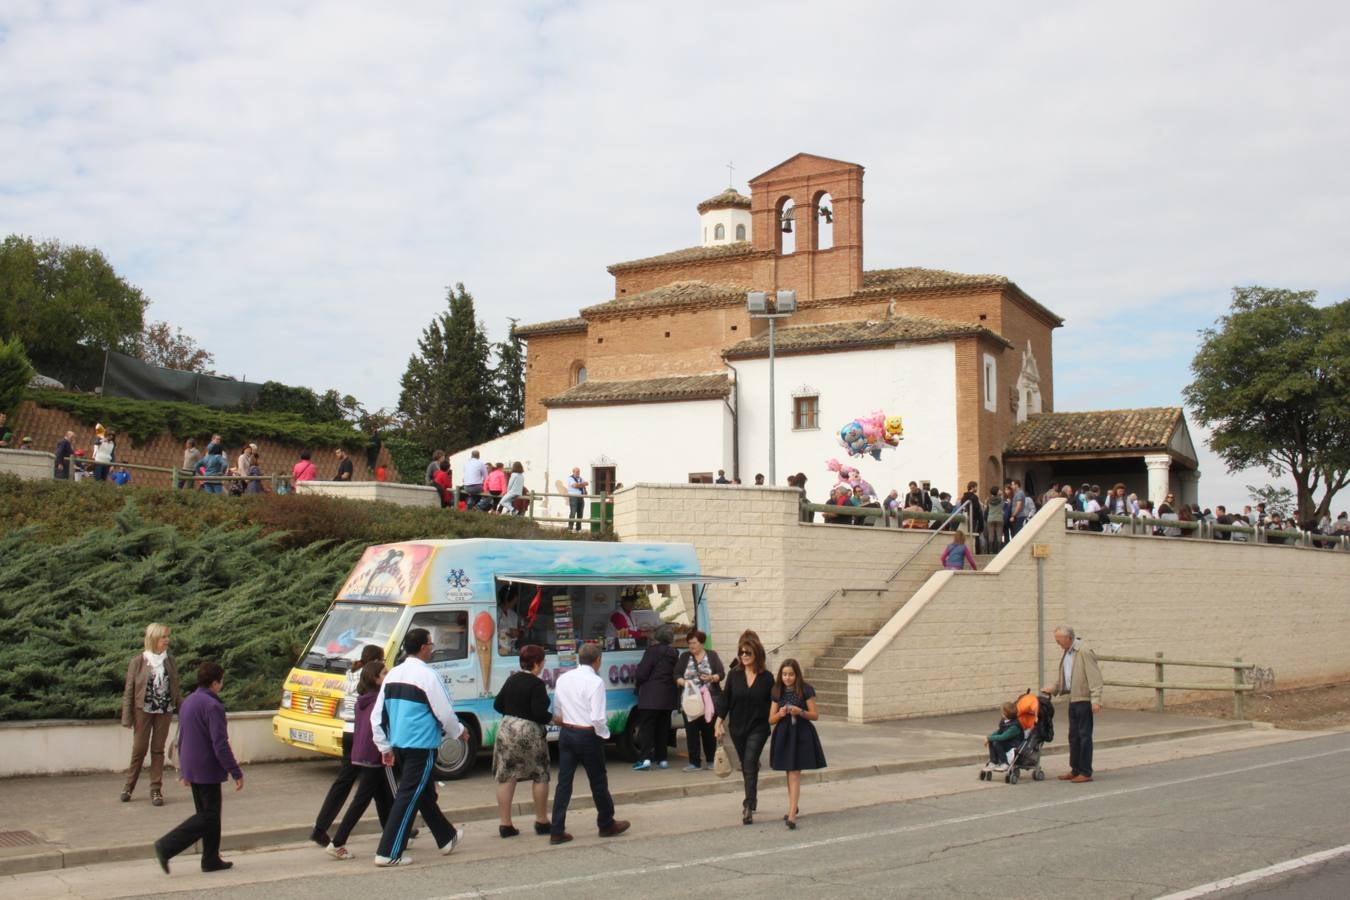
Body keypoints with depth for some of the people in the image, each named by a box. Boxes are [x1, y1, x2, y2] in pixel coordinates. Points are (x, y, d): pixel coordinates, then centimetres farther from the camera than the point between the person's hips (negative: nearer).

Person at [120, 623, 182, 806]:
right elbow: (129, 690, -4)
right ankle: (129, 785, 21)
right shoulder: (138, 661, -6)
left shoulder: (170, 661, 5)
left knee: (158, 750, 6)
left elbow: (176, 688, 11)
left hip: (165, 710, 3)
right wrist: (127, 718, -7)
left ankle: (156, 790, 11)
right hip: (143, 709, -3)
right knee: (139, 748, 3)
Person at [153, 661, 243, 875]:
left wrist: (183, 769, 26)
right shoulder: (212, 706, -18)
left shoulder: (187, 702, 10)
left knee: (208, 814, 15)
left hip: (192, 768, 9)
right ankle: (167, 847, -8)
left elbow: (181, 739, 18)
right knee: (208, 816, -1)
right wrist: (236, 773, -16)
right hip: (208, 769, -9)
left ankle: (211, 860, 18)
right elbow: (220, 745, -21)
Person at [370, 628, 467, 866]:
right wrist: (459, 731, 7)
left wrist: (385, 747, 15)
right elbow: (445, 713, -11)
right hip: (421, 747, -8)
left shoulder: (392, 675, 8)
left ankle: (447, 839, 34)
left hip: (398, 745, 9)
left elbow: (377, 715, 10)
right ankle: (388, 853, -3)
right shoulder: (427, 676, -15)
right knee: (409, 797, -3)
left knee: (425, 793, 19)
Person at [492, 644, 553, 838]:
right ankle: (541, 822, 16)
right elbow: (539, 713, -19)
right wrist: (553, 718, -2)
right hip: (530, 733, -6)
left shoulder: (512, 680, 8)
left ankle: (505, 824, 8)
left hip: (506, 730, 6)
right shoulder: (536, 684, -13)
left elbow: (498, 704, 12)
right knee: (540, 777, 9)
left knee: (506, 777, 7)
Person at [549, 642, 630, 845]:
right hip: (588, 736, -5)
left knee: (564, 782, 8)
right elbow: (597, 718, -21)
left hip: (566, 733, 5)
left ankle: (557, 831, 7)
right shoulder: (595, 681, -16)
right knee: (598, 782, 11)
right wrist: (604, 734, -5)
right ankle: (606, 825, 27)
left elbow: (556, 712, 11)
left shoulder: (563, 679, 4)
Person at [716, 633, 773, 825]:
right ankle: (752, 798, 33)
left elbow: (773, 704, 0)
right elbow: (726, 700, 5)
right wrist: (719, 723, 2)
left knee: (750, 765, -13)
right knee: (746, 766, 15)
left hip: (758, 728, -3)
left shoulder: (766, 678, -5)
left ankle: (748, 807, -14)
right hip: (737, 727, 3)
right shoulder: (734, 675, 0)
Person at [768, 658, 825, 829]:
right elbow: (771, 720, 6)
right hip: (783, 735, 4)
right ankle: (793, 807, 30)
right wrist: (780, 714, -14)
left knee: (794, 774, -10)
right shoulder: (778, 693, 5)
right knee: (790, 774, 14)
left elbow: (815, 715, -4)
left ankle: (792, 814, -14)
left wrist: (800, 712, -21)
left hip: (801, 735, -4)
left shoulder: (806, 690, -6)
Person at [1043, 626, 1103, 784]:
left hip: (1084, 701, -9)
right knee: (1073, 736, 13)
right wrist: (1053, 690, 19)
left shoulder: (1084, 653, -16)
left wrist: (1096, 700, -23)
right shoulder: (1067, 654, 13)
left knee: (1084, 736, -3)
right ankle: (1075, 770, 22)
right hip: (1073, 700, 9)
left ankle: (1086, 772, 3)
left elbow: (1094, 677, -19)